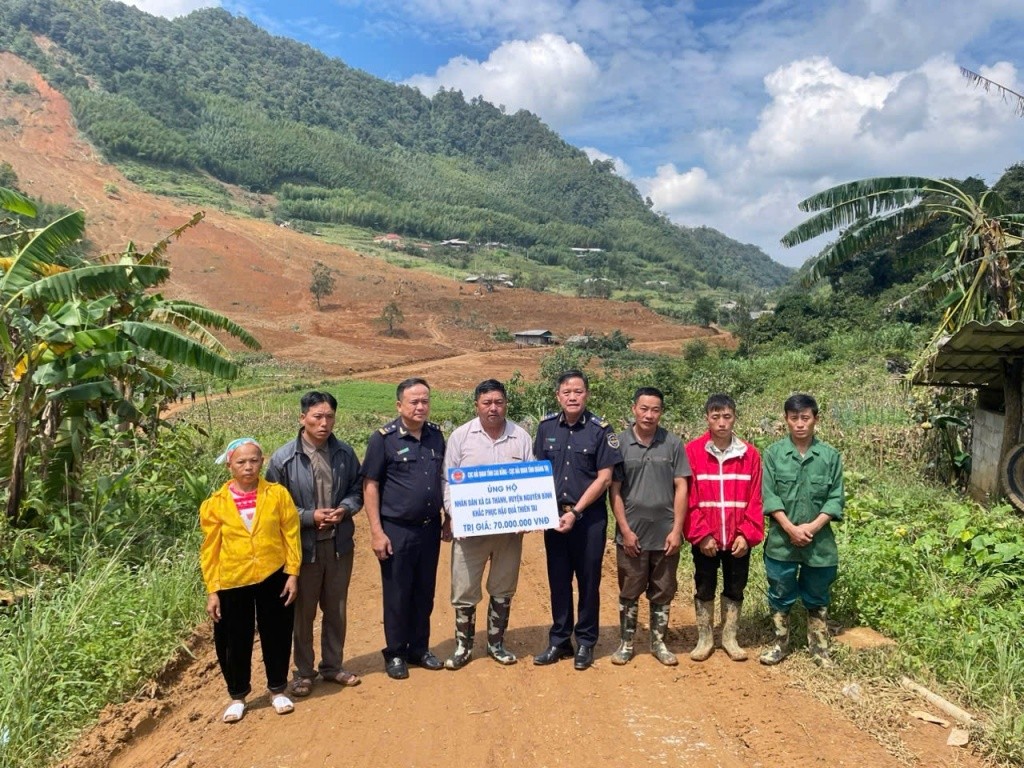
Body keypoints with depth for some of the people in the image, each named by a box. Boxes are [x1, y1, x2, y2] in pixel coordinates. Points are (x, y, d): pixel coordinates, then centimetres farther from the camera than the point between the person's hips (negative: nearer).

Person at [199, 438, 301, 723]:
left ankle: (277, 690, 32)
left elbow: (291, 534, -1)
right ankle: (237, 697, 32)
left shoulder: (277, 494, -6)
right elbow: (210, 549, 0)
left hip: (273, 579, 0)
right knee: (235, 642, 12)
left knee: (276, 636, 12)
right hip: (232, 582, 0)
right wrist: (212, 591, -2)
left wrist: (293, 573, -5)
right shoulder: (216, 503, -4)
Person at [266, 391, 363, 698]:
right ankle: (304, 672, 29)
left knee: (336, 610, 16)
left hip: (339, 544, 3)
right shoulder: (283, 459, -12)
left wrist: (345, 509, -12)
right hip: (303, 546, -3)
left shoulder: (345, 453, -2)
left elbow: (357, 490, 9)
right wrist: (310, 517, -17)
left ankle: (333, 666, 34)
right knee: (303, 612, 11)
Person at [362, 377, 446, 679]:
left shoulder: (436, 435, 5)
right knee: (397, 595, 7)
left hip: (429, 528, 4)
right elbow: (370, 486, -8)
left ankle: (419, 648, 30)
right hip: (397, 530, -4)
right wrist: (376, 531, -12)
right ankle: (395, 654, 23)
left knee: (424, 593, 14)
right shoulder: (383, 438, -9)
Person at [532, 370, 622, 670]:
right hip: (554, 515, 3)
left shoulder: (600, 430, -8)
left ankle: (585, 642, 22)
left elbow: (604, 478, -10)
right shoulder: (547, 427, 2)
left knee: (588, 581, 8)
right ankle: (559, 641, 25)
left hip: (589, 518, -3)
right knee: (558, 580, 11)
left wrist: (575, 512, -14)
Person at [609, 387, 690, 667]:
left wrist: (676, 529, -6)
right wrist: (625, 530, -7)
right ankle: (626, 643, 25)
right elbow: (614, 491, -3)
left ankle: (658, 643, 28)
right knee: (629, 592, 11)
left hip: (665, 534, 1)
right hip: (631, 534, -1)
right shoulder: (619, 443, -5)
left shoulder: (673, 444, -2)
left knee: (662, 593, 13)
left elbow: (681, 488, -1)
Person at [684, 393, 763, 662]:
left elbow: (755, 499, -1)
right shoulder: (692, 451, -7)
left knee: (735, 588, 13)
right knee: (704, 588, 10)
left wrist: (747, 534, -9)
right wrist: (701, 534, -14)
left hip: (738, 539, 2)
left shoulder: (749, 454, -1)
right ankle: (704, 638, 24)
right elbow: (688, 498, -8)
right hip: (705, 539, -2)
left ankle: (730, 638, 28)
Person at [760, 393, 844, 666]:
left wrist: (813, 526, -13)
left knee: (817, 599, 14)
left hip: (819, 541, 1)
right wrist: (790, 527, -15)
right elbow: (769, 495, -6)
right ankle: (780, 644, 27)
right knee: (780, 596, 11)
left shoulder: (830, 455, -1)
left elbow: (836, 498, -2)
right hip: (781, 540, 0)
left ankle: (819, 648, 28)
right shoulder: (773, 453, -3)